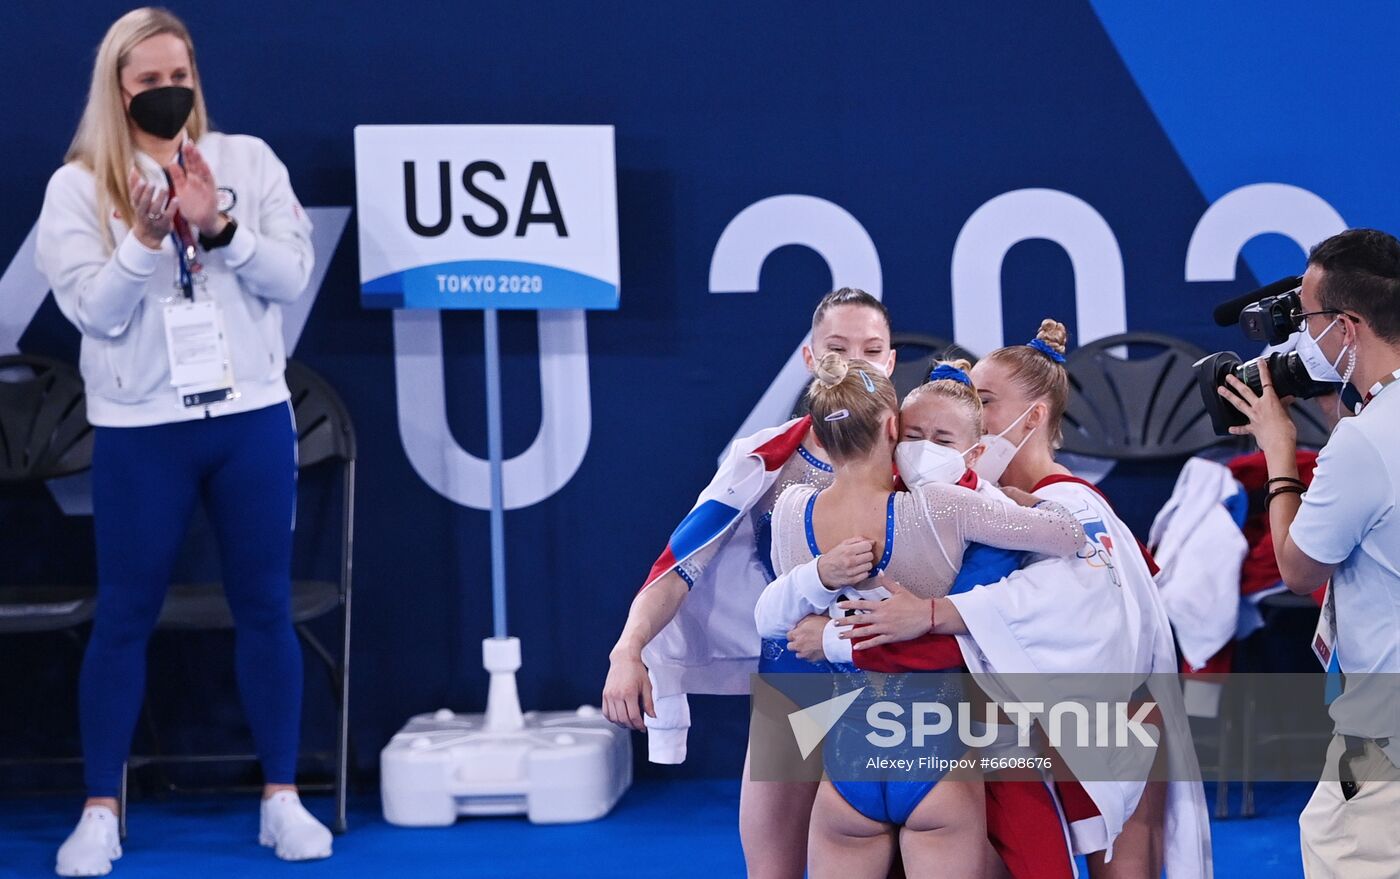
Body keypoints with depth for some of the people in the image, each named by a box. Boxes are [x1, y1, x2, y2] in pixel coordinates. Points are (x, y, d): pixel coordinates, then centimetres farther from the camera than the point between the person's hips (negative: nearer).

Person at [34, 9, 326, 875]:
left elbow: (293, 274, -4)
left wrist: (218, 226, -19)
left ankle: (283, 797, 17)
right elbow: (95, 311, -9)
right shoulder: (78, 186, -2)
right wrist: (145, 238, -24)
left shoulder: (247, 160, 3)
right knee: (125, 616, 4)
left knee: (266, 607, 7)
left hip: (252, 417, 2)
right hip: (141, 429, -2)